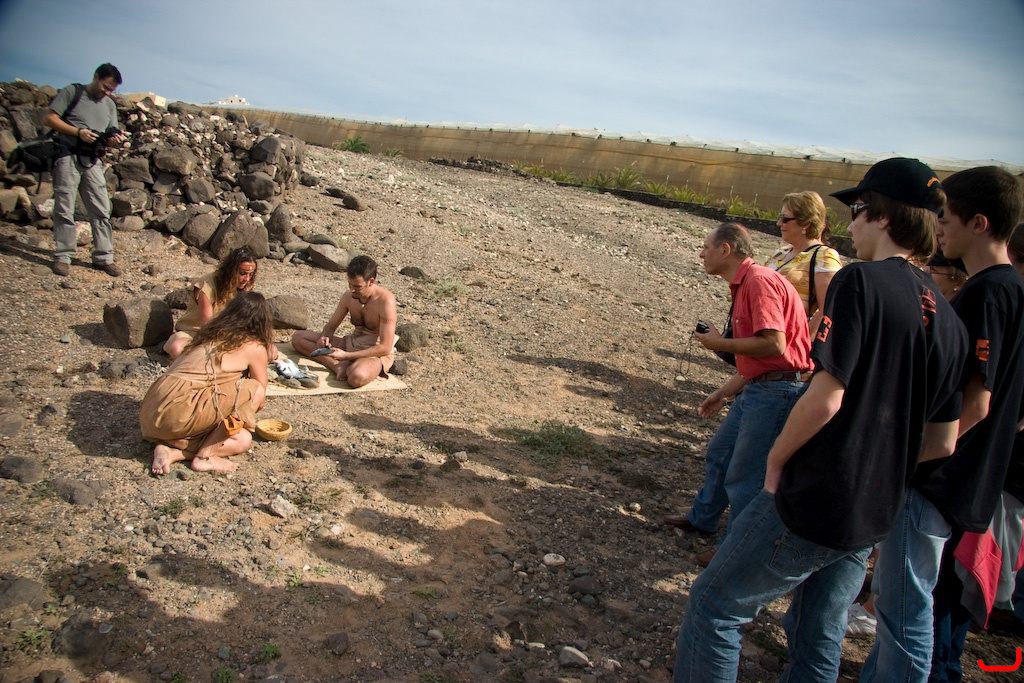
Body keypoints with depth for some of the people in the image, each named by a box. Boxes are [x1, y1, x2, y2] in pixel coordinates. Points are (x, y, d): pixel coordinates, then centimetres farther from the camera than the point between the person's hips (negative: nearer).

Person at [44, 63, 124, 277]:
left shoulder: (109, 105, 16)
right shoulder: (72, 92, 1)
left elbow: (111, 135, 14)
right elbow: (49, 118, -3)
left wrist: (115, 140, -10)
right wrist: (78, 132, -14)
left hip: (92, 161, 4)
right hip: (68, 157, -4)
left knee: (101, 210, 1)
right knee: (64, 209, -3)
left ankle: (103, 257, 7)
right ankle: (63, 257, 3)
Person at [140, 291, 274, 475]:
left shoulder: (212, 334, 21)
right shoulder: (255, 348, 1)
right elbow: (259, 401, 12)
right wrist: (242, 414, 33)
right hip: (179, 411, -8)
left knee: (242, 440, 11)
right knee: (254, 391, -5)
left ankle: (171, 451, -1)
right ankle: (205, 457, -4)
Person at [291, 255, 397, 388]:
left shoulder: (386, 301, -21)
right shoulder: (349, 297, 0)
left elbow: (385, 348, -23)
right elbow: (331, 326, 13)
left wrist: (346, 355, -26)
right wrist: (324, 338, -14)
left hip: (377, 353, -8)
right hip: (351, 344, 8)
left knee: (357, 377, -43)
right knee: (298, 337, -3)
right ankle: (339, 365, -20)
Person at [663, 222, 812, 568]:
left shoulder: (759, 281, -19)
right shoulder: (743, 285, 13)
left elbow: (774, 345, -27)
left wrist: (721, 343, -14)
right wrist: (724, 391, 18)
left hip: (778, 392, -10)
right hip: (758, 387, 10)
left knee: (743, 475, 1)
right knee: (719, 451, 22)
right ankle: (702, 517, 42)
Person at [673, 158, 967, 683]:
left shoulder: (861, 280, -15)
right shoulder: (947, 319, 7)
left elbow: (825, 397, -22)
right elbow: (942, 443, 10)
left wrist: (776, 459, -8)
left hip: (811, 501, -8)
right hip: (871, 519, 8)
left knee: (712, 605, 7)